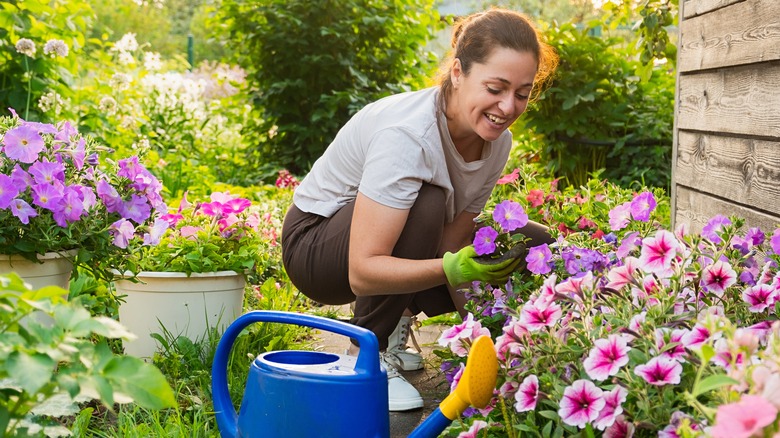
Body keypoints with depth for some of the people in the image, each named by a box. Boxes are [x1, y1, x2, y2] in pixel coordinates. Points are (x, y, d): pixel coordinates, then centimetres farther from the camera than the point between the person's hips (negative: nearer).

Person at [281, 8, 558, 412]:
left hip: (396, 238, 7)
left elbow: (450, 243, -10)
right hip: (315, 242, -7)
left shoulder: (496, 139, -12)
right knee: (426, 205, -36)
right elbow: (362, 272, -38)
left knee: (531, 243, -6)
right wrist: (455, 267, -50)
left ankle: (394, 323, 7)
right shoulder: (407, 135, -34)